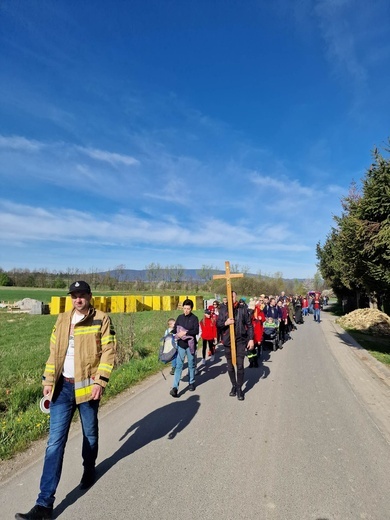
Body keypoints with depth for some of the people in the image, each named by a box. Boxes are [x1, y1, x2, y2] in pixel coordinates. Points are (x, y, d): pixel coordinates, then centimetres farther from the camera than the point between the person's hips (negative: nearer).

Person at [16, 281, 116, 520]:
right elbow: (54, 352, 11)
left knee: (90, 433, 18)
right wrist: (48, 380, 7)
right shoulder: (62, 320, 6)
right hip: (63, 386, 3)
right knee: (55, 441, 3)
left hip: (87, 385, -3)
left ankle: (89, 469, 46)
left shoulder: (101, 319, -9)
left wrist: (100, 381, -16)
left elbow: (109, 351, -11)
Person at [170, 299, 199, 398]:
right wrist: (178, 333, -9)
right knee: (179, 365, -2)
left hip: (190, 345, -2)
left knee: (191, 365, 14)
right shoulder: (180, 317, 4)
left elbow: (196, 331, -16)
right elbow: (174, 329, 10)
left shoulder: (194, 318, -5)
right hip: (181, 345, 2)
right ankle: (175, 387, -3)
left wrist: (186, 332, -23)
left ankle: (192, 383, 32)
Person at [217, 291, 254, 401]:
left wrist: (251, 339, -4)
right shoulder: (223, 309, -1)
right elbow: (218, 324, 2)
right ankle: (234, 385, 32)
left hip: (241, 340, -2)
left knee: (240, 365, -1)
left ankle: (239, 388, 16)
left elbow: (249, 324, 0)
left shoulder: (243, 308, -4)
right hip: (227, 341, 2)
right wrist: (225, 323, -18)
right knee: (230, 366, 12)